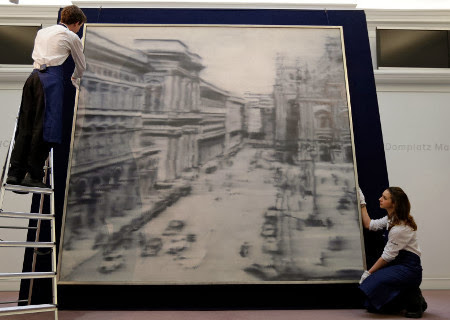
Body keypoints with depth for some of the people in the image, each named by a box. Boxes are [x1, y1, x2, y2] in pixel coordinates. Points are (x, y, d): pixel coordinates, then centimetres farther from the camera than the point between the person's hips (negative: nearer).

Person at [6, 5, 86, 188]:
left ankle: (15, 173, 7)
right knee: (45, 127, -7)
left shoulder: (42, 32, 27)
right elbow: (81, 65, 18)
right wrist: (75, 80, 39)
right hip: (52, 78, -6)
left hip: (33, 76, 7)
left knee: (25, 126, 6)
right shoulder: (71, 37, 9)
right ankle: (34, 176, -7)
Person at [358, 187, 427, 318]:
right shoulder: (391, 219, 5)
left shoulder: (401, 228, -22)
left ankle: (413, 301, -8)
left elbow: (387, 256, -18)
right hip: (398, 264, 8)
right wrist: (362, 204, 12)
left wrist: (369, 273, -11)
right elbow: (369, 224, 14)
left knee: (375, 282, -31)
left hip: (408, 269, -8)